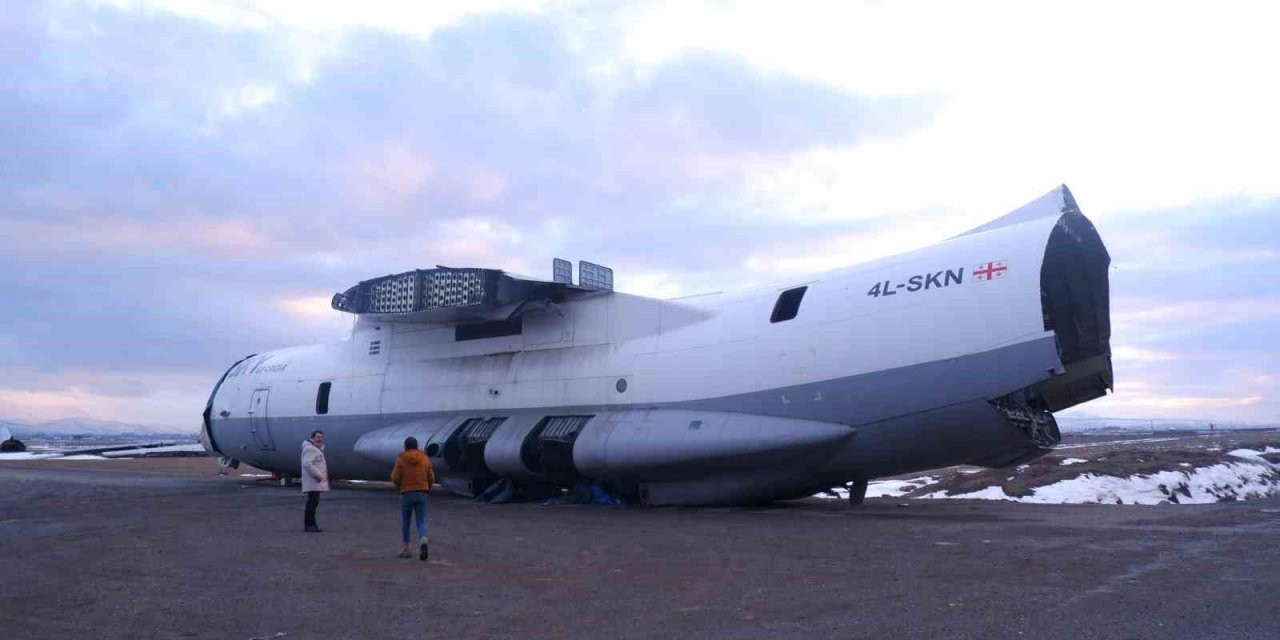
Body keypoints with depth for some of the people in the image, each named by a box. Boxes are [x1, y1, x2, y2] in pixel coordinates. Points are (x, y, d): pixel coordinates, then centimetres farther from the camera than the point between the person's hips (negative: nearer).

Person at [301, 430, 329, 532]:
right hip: (313, 482, -11)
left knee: (313, 502, 13)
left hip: (316, 482, 11)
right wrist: (318, 475, -25)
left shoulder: (316, 448, 22)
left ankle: (309, 524, 18)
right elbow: (307, 464, -25)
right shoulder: (310, 448, -13)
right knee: (313, 502, -13)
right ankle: (309, 525, -13)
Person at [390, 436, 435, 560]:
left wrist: (399, 485, 14)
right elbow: (431, 478, 5)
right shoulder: (425, 458, 5)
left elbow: (395, 477, -8)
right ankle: (423, 541, -25)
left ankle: (406, 549, 17)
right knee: (421, 521, 3)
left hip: (406, 494, -2)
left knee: (405, 522, 14)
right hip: (422, 494, 2)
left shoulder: (401, 459, -3)